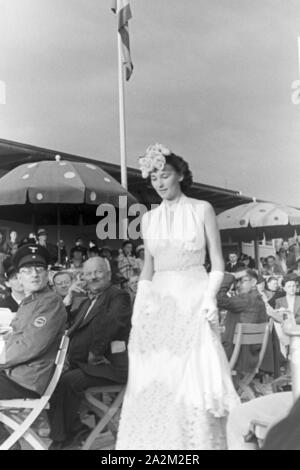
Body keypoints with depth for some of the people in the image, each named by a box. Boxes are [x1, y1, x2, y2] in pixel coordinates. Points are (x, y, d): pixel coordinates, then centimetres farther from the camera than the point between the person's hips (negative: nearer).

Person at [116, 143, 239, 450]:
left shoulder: (202, 210, 0)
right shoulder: (149, 219, 11)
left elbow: (217, 263, 0)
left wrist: (210, 297, -14)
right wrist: (140, 304, 6)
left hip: (194, 300, -3)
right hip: (159, 304, 4)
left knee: (194, 377, -4)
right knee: (154, 381, 4)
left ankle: (198, 443, 12)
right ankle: (157, 443, 18)